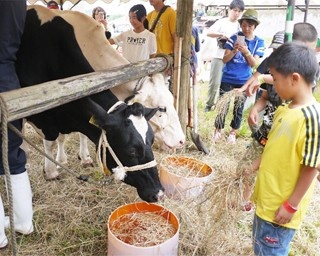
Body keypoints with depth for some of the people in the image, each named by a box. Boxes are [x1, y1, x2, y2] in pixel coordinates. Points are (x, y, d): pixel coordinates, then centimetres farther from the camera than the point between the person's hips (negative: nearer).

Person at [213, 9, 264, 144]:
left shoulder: (259, 42, 0)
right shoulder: (234, 38, -5)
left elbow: (254, 64, -7)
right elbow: (224, 59, -5)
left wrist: (246, 52, -23)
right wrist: (234, 51, -23)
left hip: (244, 81, 1)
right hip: (227, 79, -1)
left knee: (239, 108, 10)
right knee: (223, 106, 3)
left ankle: (233, 133, 24)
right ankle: (218, 131, 19)